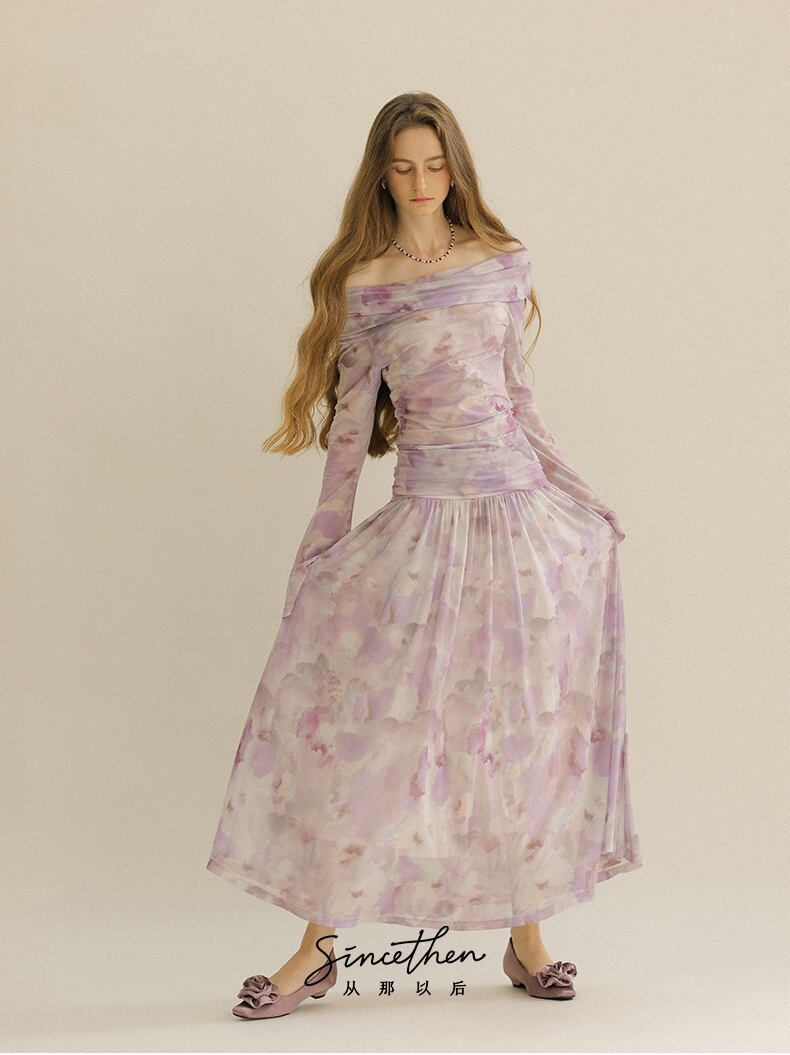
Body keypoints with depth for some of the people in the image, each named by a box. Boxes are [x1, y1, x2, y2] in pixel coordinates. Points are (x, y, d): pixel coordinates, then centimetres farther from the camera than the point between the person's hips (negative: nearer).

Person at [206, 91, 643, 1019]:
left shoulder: (506, 264, 8)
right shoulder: (362, 284, 3)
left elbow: (516, 392, 13)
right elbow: (351, 418, 4)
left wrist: (575, 494, 13)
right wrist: (323, 543, 2)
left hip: (523, 508, 2)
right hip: (424, 516, -1)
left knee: (525, 723, 5)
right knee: (364, 724, -3)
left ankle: (526, 935, 19)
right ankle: (316, 949, 7)